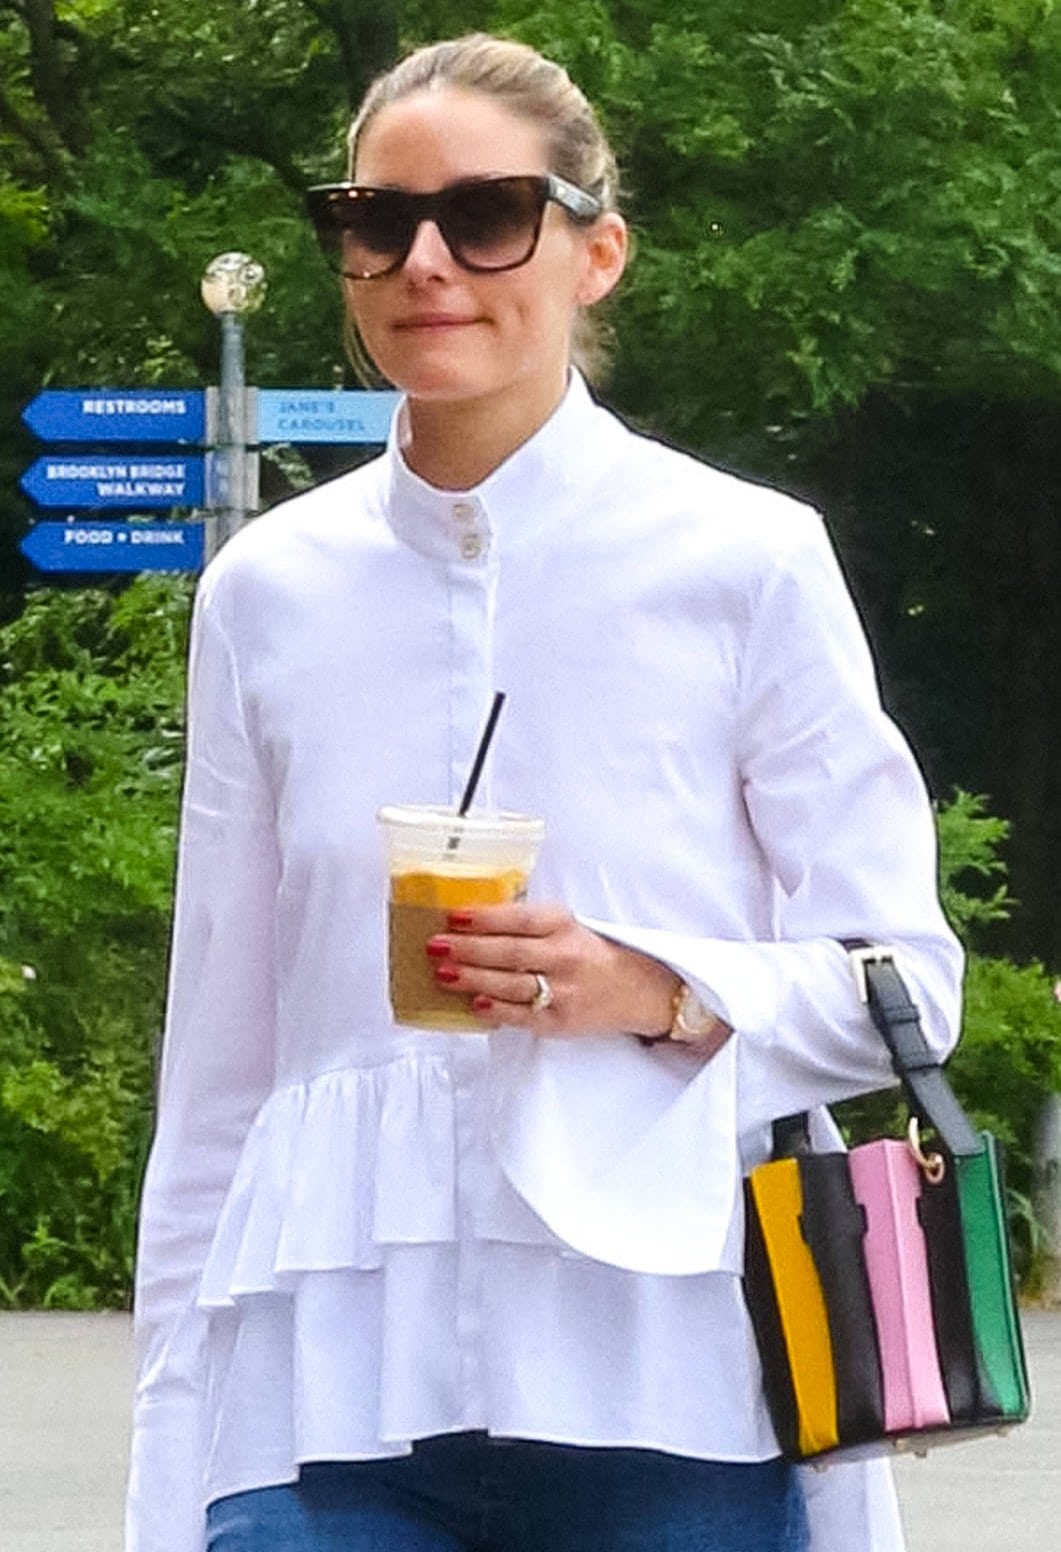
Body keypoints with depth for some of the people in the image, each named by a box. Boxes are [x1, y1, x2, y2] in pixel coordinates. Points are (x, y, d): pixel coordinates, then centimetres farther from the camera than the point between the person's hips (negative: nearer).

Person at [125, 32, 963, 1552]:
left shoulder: (747, 562, 2)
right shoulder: (269, 593, 10)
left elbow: (905, 986, 6)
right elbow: (215, 1061, 13)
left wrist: (669, 993, -13)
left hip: (669, 1380, -2)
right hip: (332, 1402, 2)